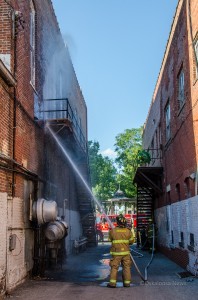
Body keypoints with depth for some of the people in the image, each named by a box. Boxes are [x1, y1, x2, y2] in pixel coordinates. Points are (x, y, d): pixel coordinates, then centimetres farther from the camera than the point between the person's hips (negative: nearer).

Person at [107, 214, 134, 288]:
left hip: (116, 252, -2)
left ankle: (112, 283, 1)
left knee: (114, 267, 5)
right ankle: (127, 282, 12)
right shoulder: (128, 231, -4)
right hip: (126, 252, 2)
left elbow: (110, 239, 7)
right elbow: (131, 241, 6)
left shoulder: (113, 231, -9)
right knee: (126, 267, 10)